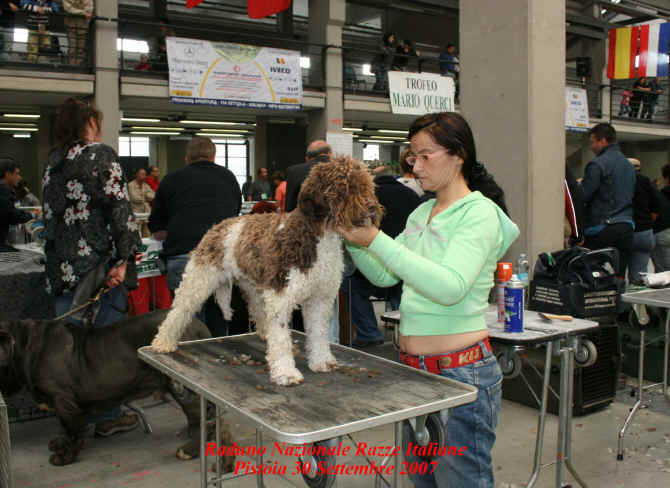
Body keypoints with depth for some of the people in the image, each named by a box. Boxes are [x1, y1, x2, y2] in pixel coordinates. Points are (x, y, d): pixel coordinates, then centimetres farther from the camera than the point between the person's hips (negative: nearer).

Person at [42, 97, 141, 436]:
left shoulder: (52, 162, 14)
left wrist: (59, 258, 19)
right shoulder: (100, 155, -6)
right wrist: (125, 258, -14)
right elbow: (119, 208, -14)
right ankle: (107, 416, 11)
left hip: (61, 265, 7)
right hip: (97, 262, -7)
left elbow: (50, 214, 16)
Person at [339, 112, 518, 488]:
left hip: (461, 371, -8)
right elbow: (384, 276, 12)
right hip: (416, 369, 8)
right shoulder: (422, 213, 11)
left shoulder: (480, 213, -12)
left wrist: (375, 240, -28)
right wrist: (354, 239, -5)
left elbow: (450, 287, -27)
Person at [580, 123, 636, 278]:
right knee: (618, 277, 8)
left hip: (602, 229, -7)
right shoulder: (629, 165, 17)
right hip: (627, 226, 7)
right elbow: (630, 196, 21)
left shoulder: (598, 164, -9)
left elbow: (583, 195, -13)